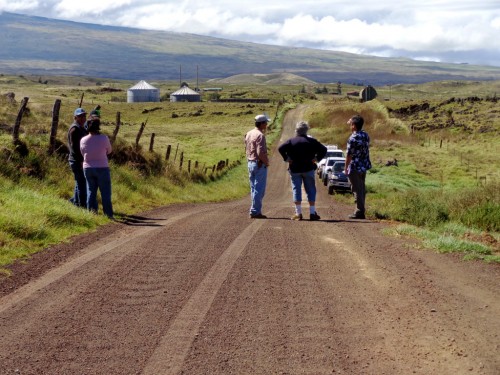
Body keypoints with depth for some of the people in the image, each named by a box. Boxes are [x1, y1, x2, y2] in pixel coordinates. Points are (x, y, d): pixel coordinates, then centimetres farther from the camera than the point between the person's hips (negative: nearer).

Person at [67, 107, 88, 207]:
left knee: (80, 183, 18)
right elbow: (74, 146, -21)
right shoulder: (75, 129, -14)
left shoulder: (81, 128, 17)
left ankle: (75, 201, 29)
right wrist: (81, 160, -23)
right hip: (77, 161, -10)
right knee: (82, 183, -8)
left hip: (81, 160, 10)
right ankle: (82, 204, -5)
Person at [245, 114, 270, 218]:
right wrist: (266, 162, -10)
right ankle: (255, 212, -3)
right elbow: (260, 153, -23)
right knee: (259, 189, -4)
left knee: (253, 189, 13)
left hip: (250, 163, 9)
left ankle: (256, 210, 16)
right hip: (260, 164, -9)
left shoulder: (249, 134, 11)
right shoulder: (260, 135, -17)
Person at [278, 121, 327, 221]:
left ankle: (298, 213, 0)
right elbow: (323, 149, -3)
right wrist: (317, 158, -2)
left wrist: (286, 158, -7)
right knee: (310, 190, 7)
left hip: (295, 169, 0)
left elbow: (280, 148, -14)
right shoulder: (311, 141, 2)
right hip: (308, 169, 0)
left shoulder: (291, 141, -1)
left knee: (296, 190, 4)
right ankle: (312, 213, 4)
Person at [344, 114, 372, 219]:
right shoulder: (365, 135, 4)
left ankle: (359, 212, 0)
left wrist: (346, 168, -8)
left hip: (355, 167, -8)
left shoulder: (352, 139, -20)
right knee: (362, 188, 16)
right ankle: (361, 210, 24)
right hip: (364, 166, 8)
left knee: (357, 190, -2)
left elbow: (349, 155, -19)